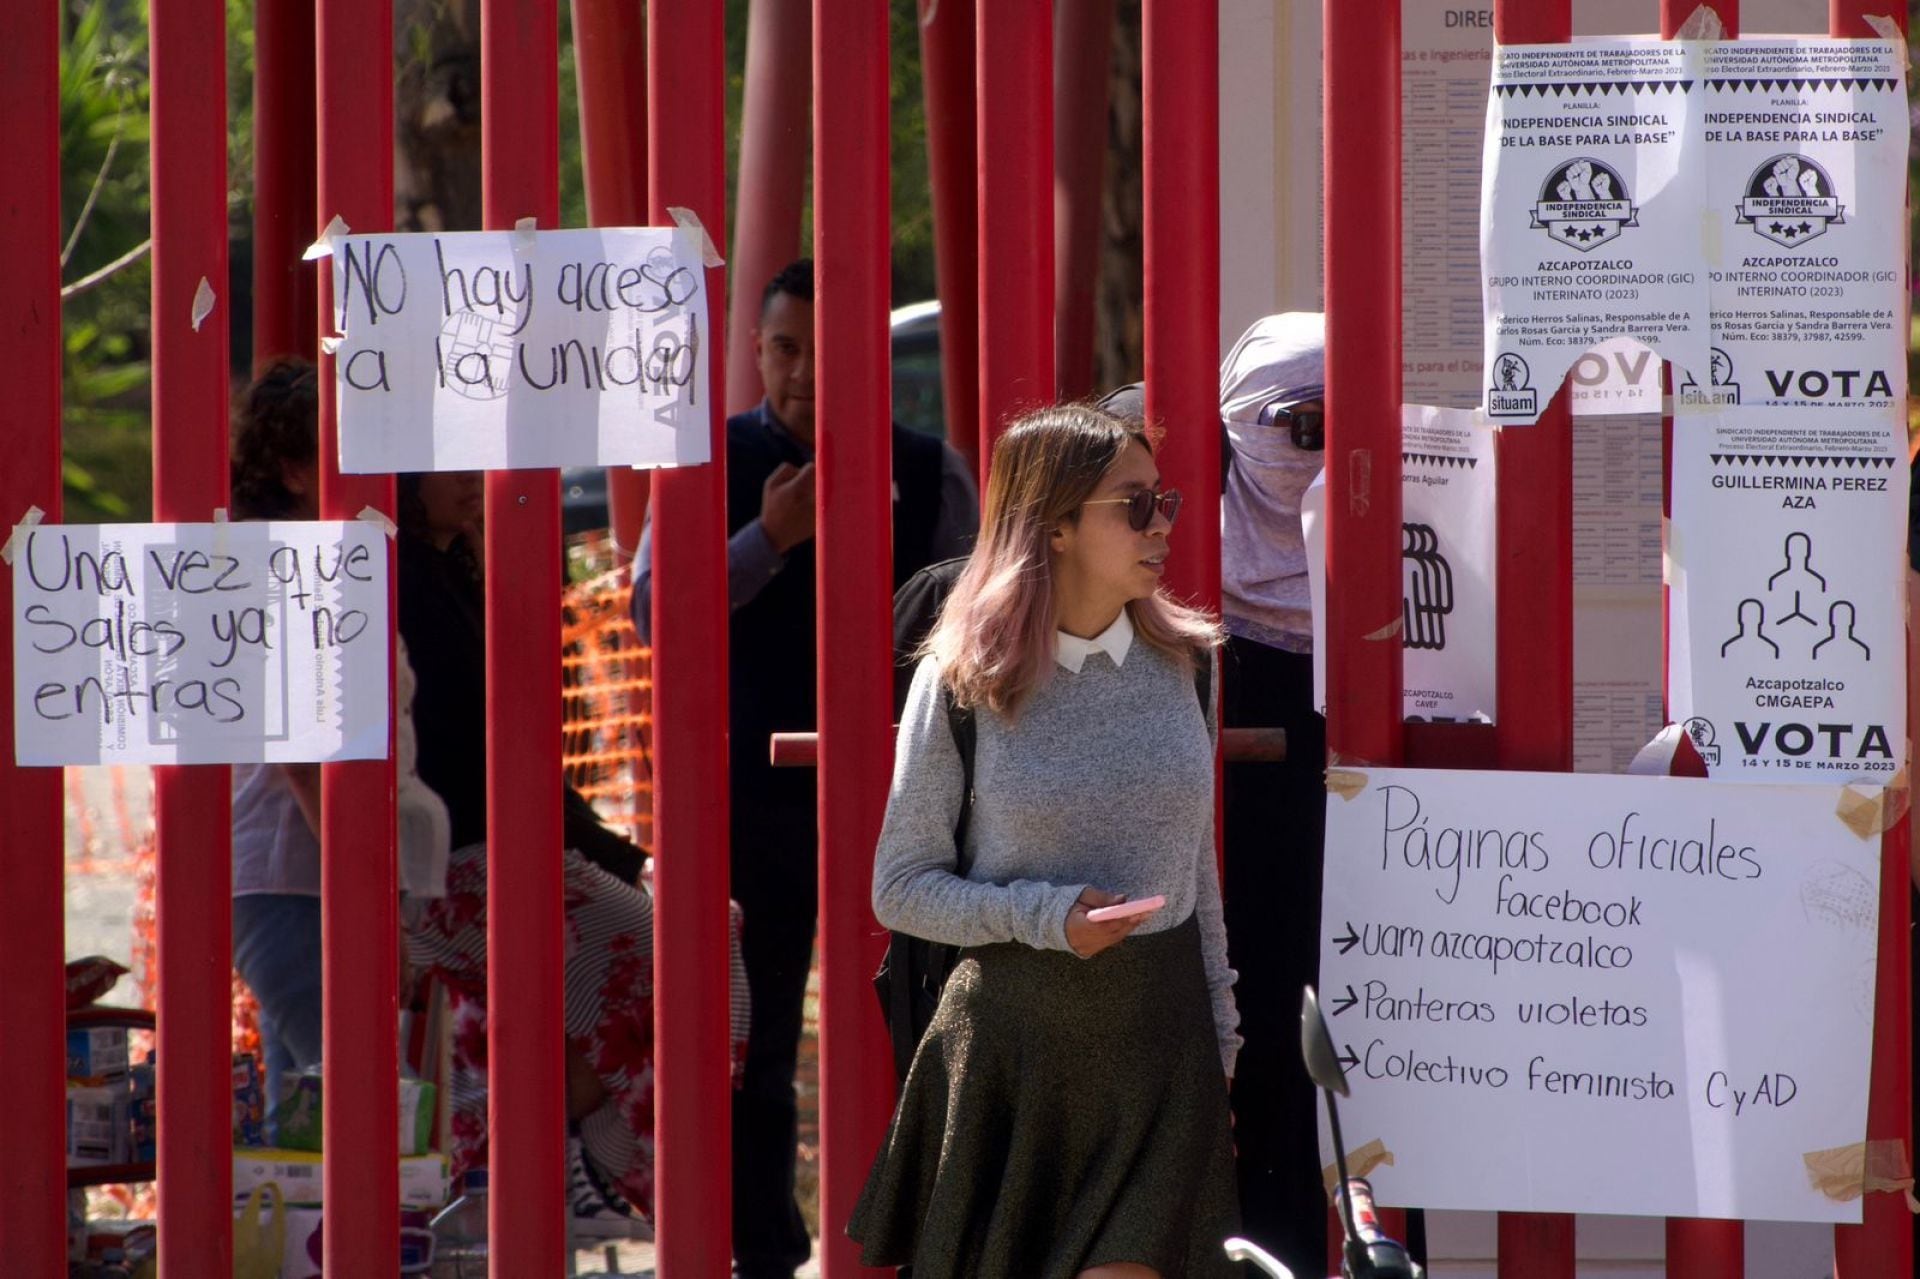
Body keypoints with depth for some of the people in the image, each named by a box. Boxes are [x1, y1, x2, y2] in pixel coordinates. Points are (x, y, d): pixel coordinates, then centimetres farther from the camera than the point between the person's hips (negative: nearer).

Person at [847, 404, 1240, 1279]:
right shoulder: (963, 682, -6)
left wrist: (1218, 1038, 14)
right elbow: (900, 888, -3)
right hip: (1012, 1034, -2)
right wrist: (1042, 917, -16)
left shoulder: (1180, 663, 5)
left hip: (1156, 1031, 2)